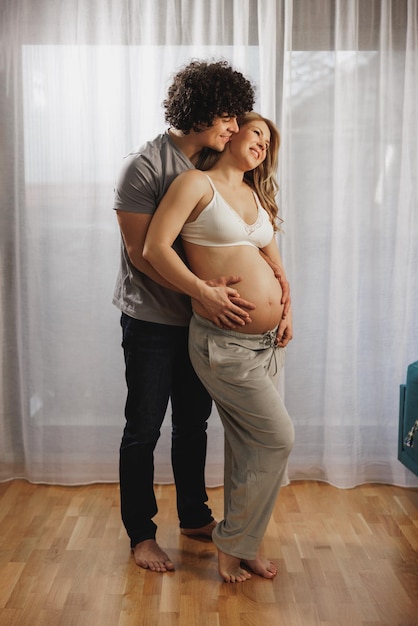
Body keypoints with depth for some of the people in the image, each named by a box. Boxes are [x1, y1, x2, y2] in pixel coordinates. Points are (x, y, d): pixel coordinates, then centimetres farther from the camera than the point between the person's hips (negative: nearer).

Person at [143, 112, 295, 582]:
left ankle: (243, 543, 28)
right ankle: (234, 540, 15)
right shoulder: (197, 183, -6)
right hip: (225, 343, -7)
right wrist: (204, 291, -20)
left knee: (249, 443, 13)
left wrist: (287, 306, 10)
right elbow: (155, 248, -13)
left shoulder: (256, 194, 15)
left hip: (268, 340, 7)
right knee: (277, 439, -6)